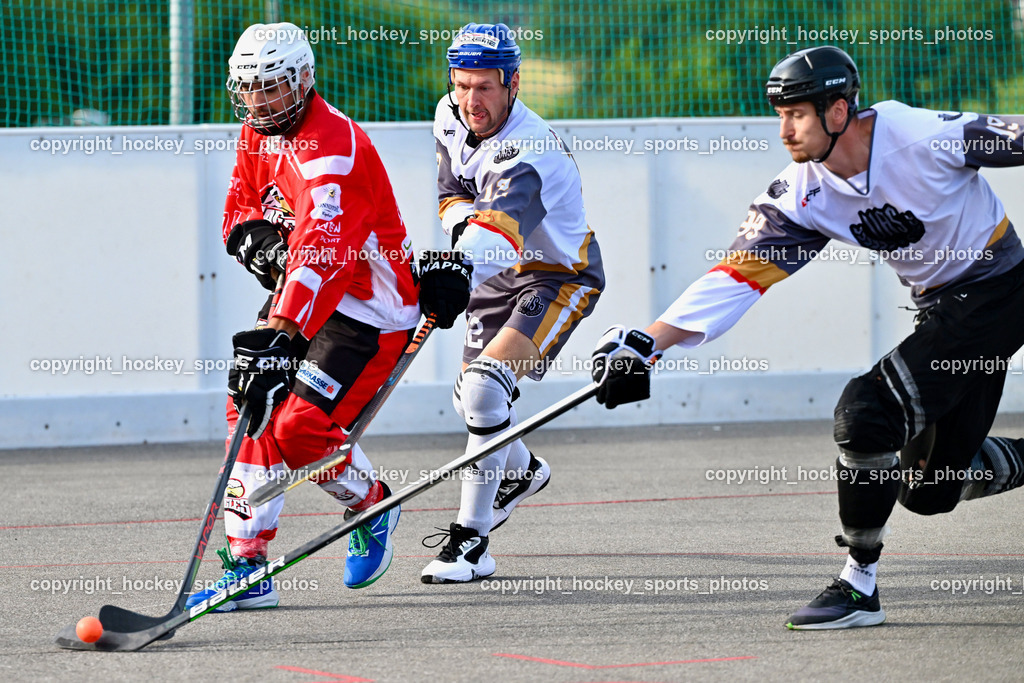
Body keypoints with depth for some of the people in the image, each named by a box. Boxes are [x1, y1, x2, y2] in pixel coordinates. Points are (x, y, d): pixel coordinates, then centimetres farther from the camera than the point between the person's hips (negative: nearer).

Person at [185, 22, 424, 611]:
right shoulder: (258, 135, 4)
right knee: (251, 410, -4)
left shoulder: (331, 148, -27)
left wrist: (278, 331, -50)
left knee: (301, 426, -20)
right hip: (301, 296, 9)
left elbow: (321, 251, -39)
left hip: (370, 312, -9)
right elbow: (241, 209, 14)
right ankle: (248, 569, -1)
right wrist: (254, 237, -12)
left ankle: (372, 507, 11)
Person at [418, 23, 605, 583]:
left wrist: (464, 267, -72)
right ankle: (522, 471, 53)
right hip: (500, 271, 8)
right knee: (470, 400, 19)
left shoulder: (527, 153, -35)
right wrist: (463, 222, -17)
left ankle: (471, 540, -20)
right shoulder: (450, 118, -9)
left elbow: (504, 221, -54)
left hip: (560, 278, -8)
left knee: (485, 386, -26)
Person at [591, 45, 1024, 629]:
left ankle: (861, 586, -11)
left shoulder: (923, 137, -23)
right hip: (939, 308, 7)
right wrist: (648, 343, -19)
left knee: (866, 411, -21)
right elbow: (740, 274, -11)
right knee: (927, 491, 6)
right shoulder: (803, 195, -8)